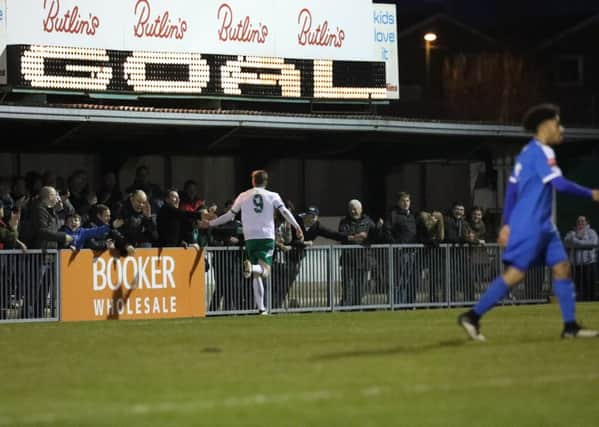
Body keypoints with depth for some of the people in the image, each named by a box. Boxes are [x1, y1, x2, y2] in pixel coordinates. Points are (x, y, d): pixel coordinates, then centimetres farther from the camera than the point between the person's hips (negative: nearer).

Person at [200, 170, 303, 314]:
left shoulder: (243, 196, 10)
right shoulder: (272, 196, 6)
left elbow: (230, 215, 14)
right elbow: (285, 212, -4)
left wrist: (210, 223, 25)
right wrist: (297, 227, -2)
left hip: (250, 238, 2)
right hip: (267, 237, -2)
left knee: (256, 276, 9)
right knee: (264, 271, -9)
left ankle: (261, 308, 3)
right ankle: (252, 267, -43)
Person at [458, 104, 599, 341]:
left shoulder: (528, 152, 16)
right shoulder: (541, 152, -13)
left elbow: (511, 190, 17)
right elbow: (560, 184, -22)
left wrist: (507, 224, 17)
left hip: (543, 226, 10)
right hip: (530, 225, -10)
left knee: (562, 268, 5)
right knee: (515, 273, -9)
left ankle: (570, 326, 5)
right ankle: (472, 316, -4)